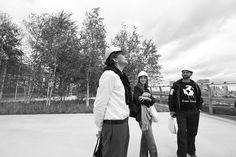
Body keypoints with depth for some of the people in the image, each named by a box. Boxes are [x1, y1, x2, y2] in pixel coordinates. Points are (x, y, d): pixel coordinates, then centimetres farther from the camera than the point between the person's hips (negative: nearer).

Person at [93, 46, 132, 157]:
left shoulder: (121, 76, 12)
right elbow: (100, 104, -17)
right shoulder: (109, 74, -17)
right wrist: (100, 128, -6)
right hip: (113, 126, -9)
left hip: (123, 123, 9)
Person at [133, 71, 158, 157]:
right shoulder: (136, 87, -1)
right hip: (142, 113, -7)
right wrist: (148, 99, -8)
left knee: (145, 136, 15)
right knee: (150, 138, -8)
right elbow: (138, 99, -15)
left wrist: (148, 97, -12)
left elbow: (153, 100, 6)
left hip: (148, 112, 7)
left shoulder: (146, 89, 18)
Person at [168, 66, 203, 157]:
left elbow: (199, 98, 20)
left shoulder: (195, 85, 10)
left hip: (194, 113, 4)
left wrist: (199, 108, 11)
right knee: (182, 132, -5)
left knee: (192, 132, 14)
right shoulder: (177, 85, -3)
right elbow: (171, 98, -4)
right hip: (181, 112, -4)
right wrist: (172, 110, -6)